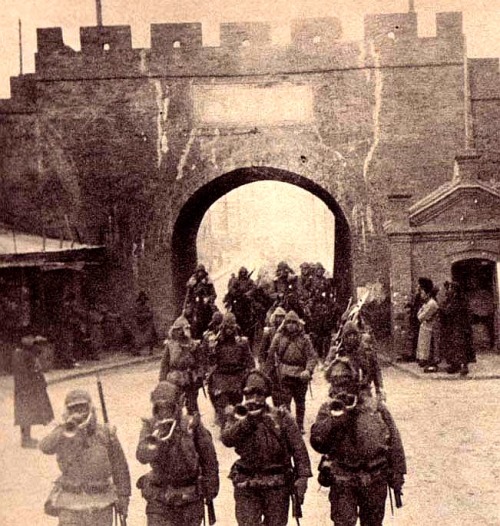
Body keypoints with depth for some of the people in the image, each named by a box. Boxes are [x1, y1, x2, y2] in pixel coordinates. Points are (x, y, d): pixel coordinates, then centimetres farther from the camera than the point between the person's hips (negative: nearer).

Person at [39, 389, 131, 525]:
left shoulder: (105, 433, -2)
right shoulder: (62, 434, -3)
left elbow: (119, 466, 4)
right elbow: (46, 447, -25)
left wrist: (123, 496, 4)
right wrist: (66, 431, -39)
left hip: (101, 503, 1)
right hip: (71, 503, -1)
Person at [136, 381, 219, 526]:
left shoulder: (192, 424, -8)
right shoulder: (150, 426, -7)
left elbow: (209, 459, 1)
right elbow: (142, 456, -22)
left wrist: (211, 489, 4)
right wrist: (156, 438, -39)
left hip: (190, 499, 0)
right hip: (159, 499, 0)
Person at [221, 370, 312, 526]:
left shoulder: (281, 416, 1)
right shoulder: (237, 415, 4)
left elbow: (298, 448, -2)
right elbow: (226, 439, -14)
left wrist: (302, 476, -10)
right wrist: (248, 419, -21)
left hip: (277, 485, 0)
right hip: (246, 485, 0)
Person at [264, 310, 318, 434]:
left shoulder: (304, 338, 0)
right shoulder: (279, 337, 1)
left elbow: (312, 356, -5)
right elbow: (271, 355, 5)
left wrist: (308, 370, -21)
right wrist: (267, 372, 5)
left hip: (301, 374, 1)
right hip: (284, 374, -1)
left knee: (300, 401, 14)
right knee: (284, 401, -8)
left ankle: (300, 425, 28)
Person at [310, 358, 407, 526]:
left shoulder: (376, 408, 0)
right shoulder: (328, 410, -1)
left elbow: (394, 442, 5)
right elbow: (317, 442, -13)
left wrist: (397, 475, 4)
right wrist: (334, 417, -21)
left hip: (375, 481, 1)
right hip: (342, 480, -1)